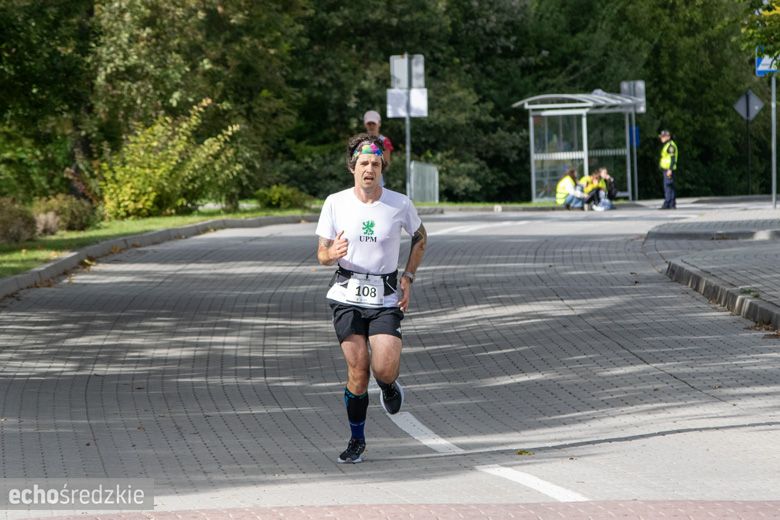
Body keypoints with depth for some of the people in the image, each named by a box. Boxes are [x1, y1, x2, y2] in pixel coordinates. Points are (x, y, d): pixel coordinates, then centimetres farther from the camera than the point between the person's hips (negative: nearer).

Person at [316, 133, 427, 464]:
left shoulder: (400, 204, -4)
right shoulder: (335, 203, -3)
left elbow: (420, 238, 15)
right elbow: (321, 255, 3)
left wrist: (408, 278, 5)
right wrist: (334, 253, -22)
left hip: (386, 299, 0)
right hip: (347, 296, 0)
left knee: (385, 370, -15)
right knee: (358, 370, -5)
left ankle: (388, 385, 24)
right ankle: (357, 440, 13)